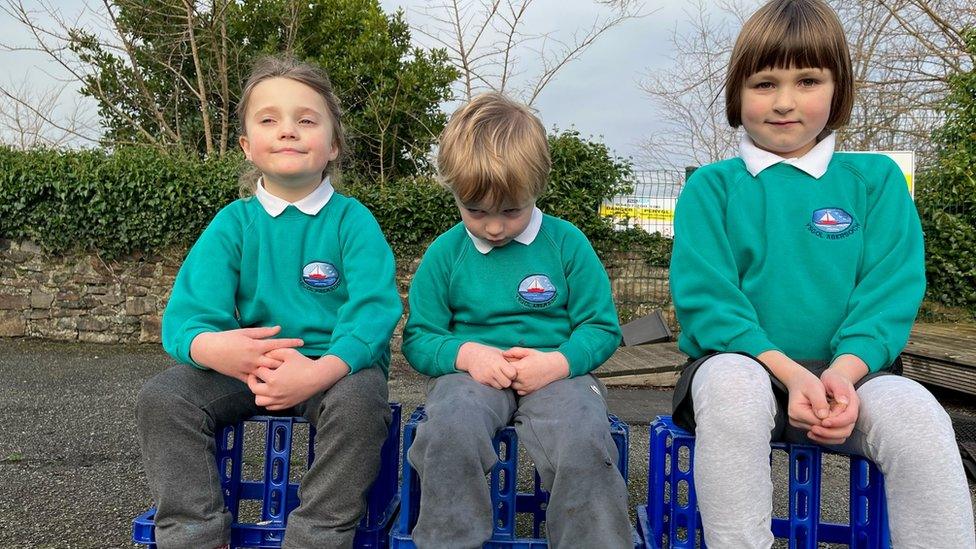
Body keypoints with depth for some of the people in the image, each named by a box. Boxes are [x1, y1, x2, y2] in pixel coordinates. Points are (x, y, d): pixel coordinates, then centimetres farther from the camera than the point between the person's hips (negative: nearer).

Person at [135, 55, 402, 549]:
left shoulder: (352, 219, -3)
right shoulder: (233, 223, 5)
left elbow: (374, 309, -16)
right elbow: (186, 314, -7)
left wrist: (321, 371, -35)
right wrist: (214, 348, -33)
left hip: (339, 365, -3)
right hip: (252, 367, 3)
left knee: (359, 399, -34)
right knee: (161, 397, -17)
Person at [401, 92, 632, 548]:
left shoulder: (566, 242, 3)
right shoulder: (445, 252, 5)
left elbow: (603, 327, 5)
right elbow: (417, 338, 9)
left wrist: (558, 363, -14)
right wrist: (466, 353, -12)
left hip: (557, 373, 0)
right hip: (474, 374, 1)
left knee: (583, 442, -31)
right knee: (449, 429, -33)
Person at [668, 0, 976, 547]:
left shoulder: (876, 180, 9)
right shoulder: (711, 187, 4)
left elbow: (890, 295, -1)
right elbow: (705, 296, -6)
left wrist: (843, 372, -19)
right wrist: (788, 372, -19)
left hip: (846, 371, 2)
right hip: (743, 363, -1)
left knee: (916, 414, -29)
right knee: (732, 387, -35)